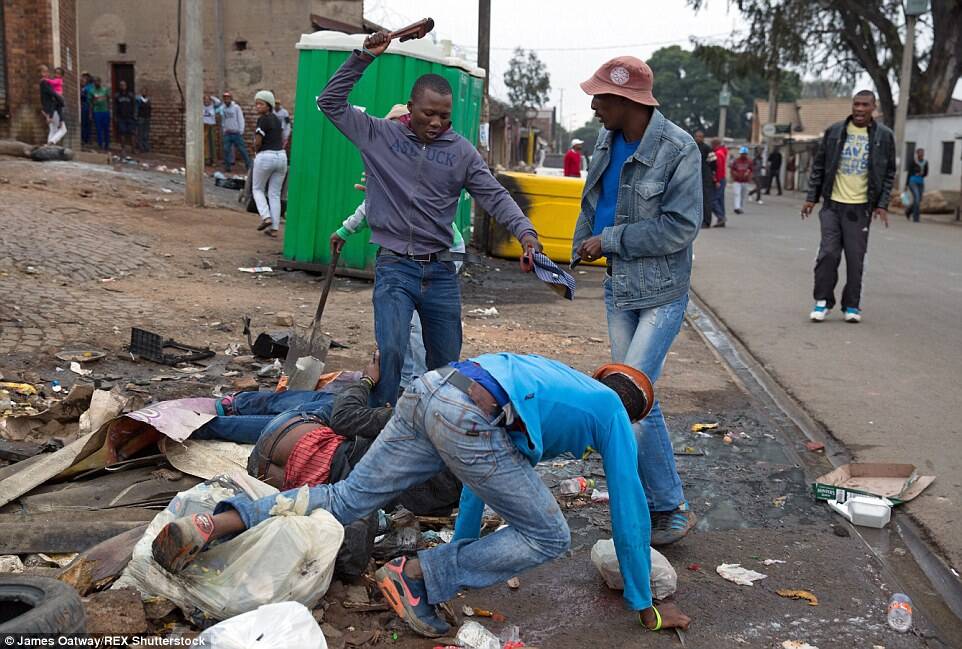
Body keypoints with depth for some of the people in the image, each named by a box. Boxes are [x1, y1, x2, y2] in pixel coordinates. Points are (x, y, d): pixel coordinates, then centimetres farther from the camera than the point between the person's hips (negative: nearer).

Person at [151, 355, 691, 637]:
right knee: (549, 538, 6)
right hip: (471, 420, -7)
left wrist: (464, 549, 48)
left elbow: (489, 464, 41)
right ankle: (418, 577, 2)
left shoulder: (560, 378, 38)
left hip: (428, 390, 8)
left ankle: (220, 522, 2)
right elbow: (630, 513, 20)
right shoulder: (613, 413, 20)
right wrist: (646, 607, 31)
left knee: (344, 499, 14)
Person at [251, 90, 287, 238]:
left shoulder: (263, 119, -11)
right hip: (281, 156, 7)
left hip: (265, 157, -7)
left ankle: (266, 217, -6)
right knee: (275, 194, 9)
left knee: (257, 189, 13)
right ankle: (274, 228, 6)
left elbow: (257, 142, -13)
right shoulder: (276, 119, 14)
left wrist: (256, 152, 6)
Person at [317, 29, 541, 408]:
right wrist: (363, 58, -9)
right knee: (390, 351, -21)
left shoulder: (461, 151, 3)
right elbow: (330, 101, 2)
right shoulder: (379, 135, 1)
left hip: (441, 271, 3)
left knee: (446, 363, 10)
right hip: (394, 267, -3)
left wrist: (524, 230, -19)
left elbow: (495, 197, -1)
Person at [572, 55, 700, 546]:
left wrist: (610, 240, -17)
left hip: (661, 294, -8)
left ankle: (670, 508, 1)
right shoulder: (609, 140, 5)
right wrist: (583, 245, 8)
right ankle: (660, 501, 29)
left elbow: (681, 225, -21)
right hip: (618, 287, 8)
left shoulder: (677, 149, -17)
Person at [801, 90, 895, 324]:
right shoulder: (835, 131, 4)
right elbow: (819, 165, 9)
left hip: (860, 207, 0)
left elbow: (889, 173, 6)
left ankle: (852, 305, 15)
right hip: (833, 204, 1)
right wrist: (811, 197, 3)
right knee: (828, 253, -2)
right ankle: (823, 301, 11)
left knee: (855, 258, 3)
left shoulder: (884, 135, 2)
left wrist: (882, 205, -2)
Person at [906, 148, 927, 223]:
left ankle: (908, 211, 35)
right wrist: (906, 184, 0)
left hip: (921, 183, 5)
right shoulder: (913, 162, -6)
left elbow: (926, 173, 7)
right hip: (913, 182, -5)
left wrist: (921, 174, -16)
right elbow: (909, 173, -1)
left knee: (919, 200, 7)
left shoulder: (925, 162, 5)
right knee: (916, 198, -19)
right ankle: (916, 217, -14)